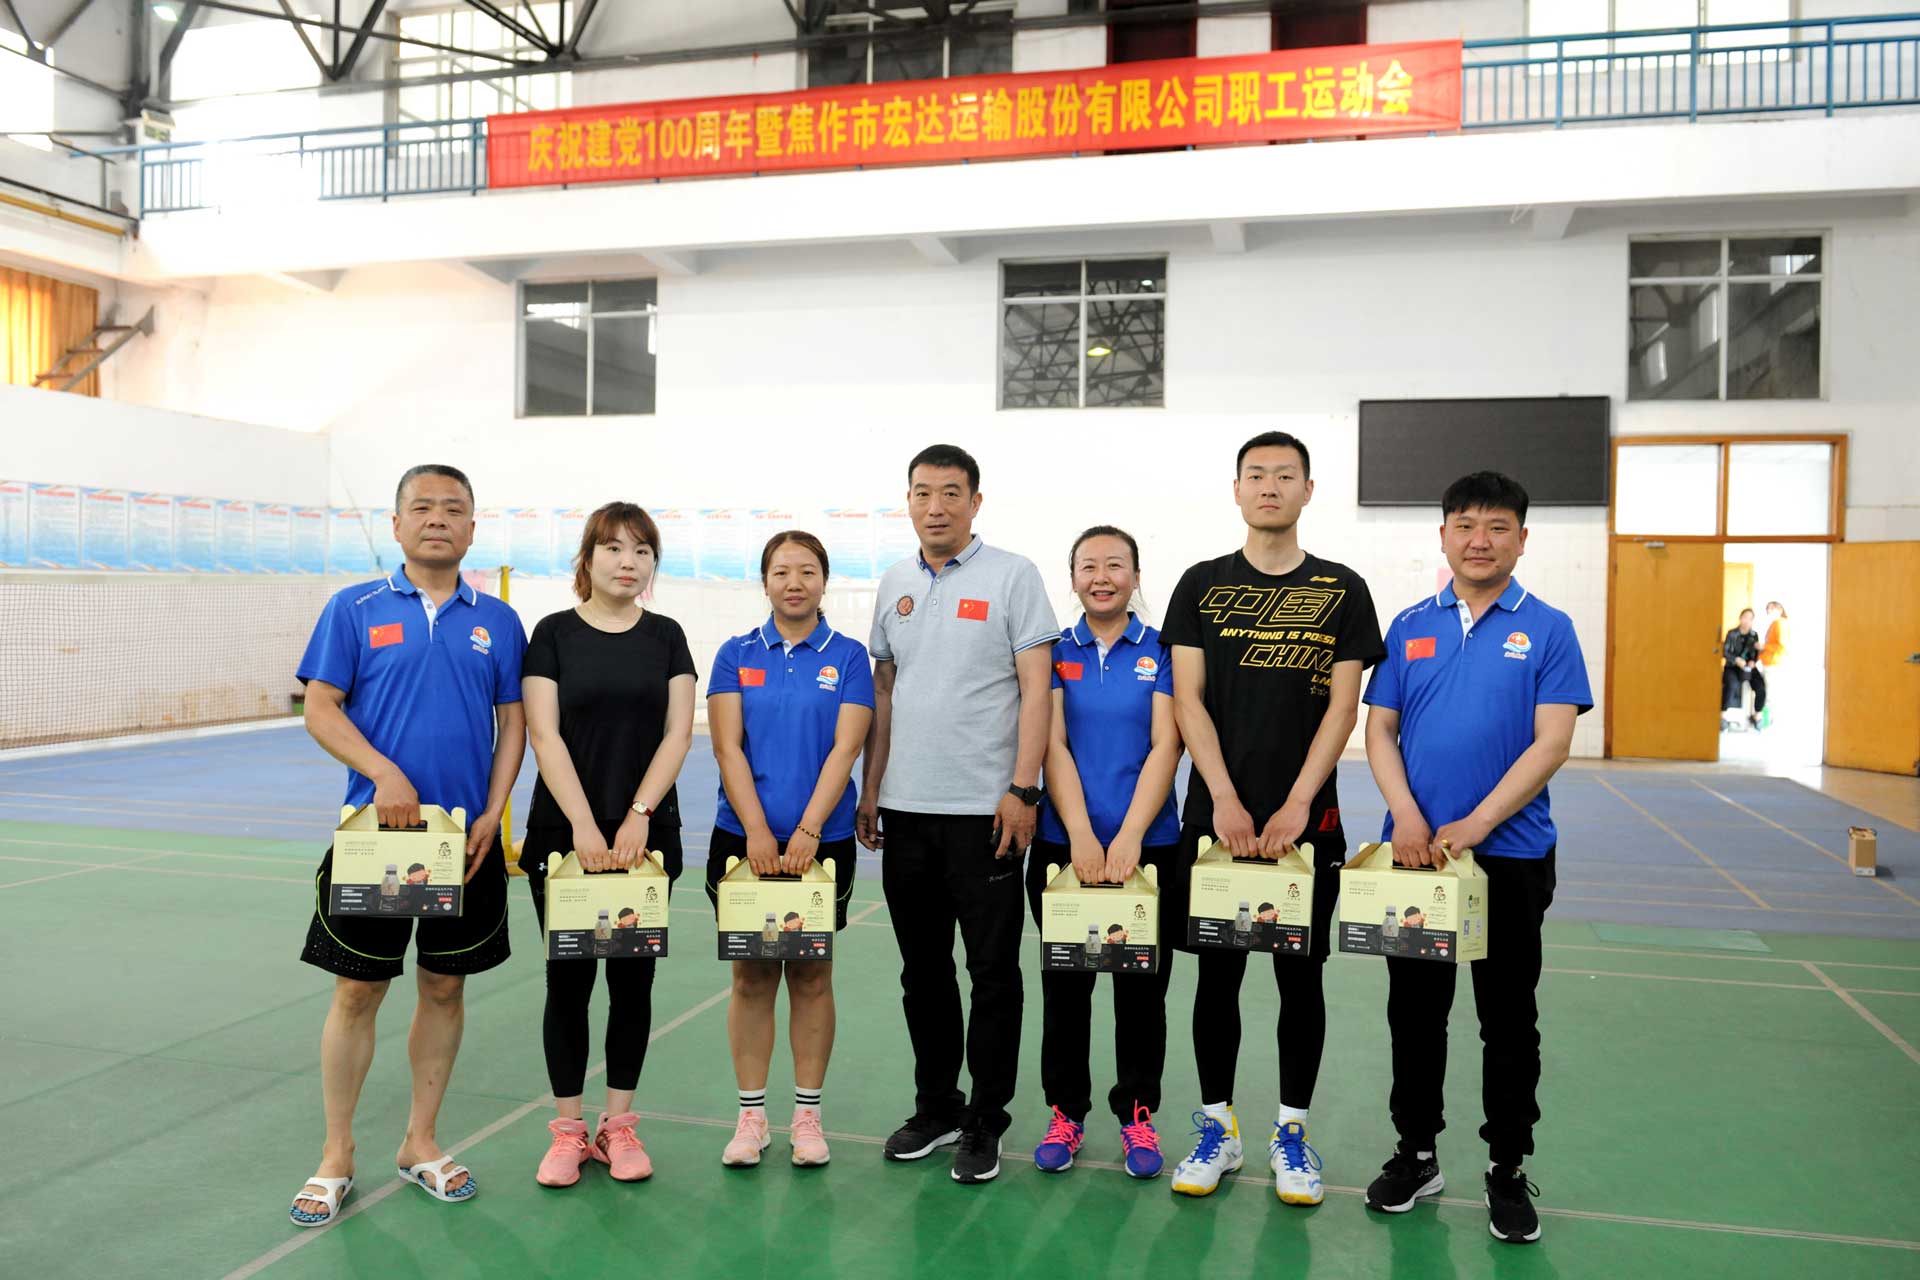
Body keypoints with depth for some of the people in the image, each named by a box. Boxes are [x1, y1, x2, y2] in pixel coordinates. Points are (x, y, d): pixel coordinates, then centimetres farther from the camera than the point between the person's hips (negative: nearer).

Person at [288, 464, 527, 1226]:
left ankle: (420, 1143, 27)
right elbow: (320, 710, -3)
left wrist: (492, 816, -5)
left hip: (467, 840, 2)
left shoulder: (498, 621, 6)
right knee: (356, 992, 4)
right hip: (374, 833, -2)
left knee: (444, 989, 11)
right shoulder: (355, 609, 1)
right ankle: (336, 1156, 20)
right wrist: (383, 772, -18)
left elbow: (512, 724, 6)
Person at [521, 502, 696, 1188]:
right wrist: (583, 826, -15)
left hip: (647, 836, 2)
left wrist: (639, 815, -12)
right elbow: (545, 735, -7)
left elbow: (677, 732, 0)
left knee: (633, 979, 8)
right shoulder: (554, 633, 0)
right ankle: (568, 1129, 18)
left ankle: (618, 1124, 21)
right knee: (569, 979, 5)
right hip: (562, 835, -2)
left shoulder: (666, 636, 6)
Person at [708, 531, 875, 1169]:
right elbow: (727, 747, -3)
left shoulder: (847, 656, 1)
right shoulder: (737, 654, 5)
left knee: (812, 975, 7)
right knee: (752, 975, 7)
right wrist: (757, 831, -14)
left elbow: (845, 749, -7)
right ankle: (751, 1116, 17)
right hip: (744, 837, 1)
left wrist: (807, 831, -16)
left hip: (822, 839, -1)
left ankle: (808, 1114, 18)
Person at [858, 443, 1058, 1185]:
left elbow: (1036, 690, -8)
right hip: (905, 810, 5)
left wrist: (1022, 791, -15)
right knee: (923, 969, 14)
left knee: (992, 971, 4)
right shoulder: (894, 586, 12)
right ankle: (936, 1108, 29)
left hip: (985, 810, -5)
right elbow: (884, 692, 15)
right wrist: (871, 790, 11)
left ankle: (985, 1124, 17)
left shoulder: (1012, 577, -4)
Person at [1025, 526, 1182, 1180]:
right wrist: (1081, 836, -16)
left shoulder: (1161, 652, 1)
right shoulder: (1056, 653, 4)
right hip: (1064, 844, 1)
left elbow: (1164, 746, -8)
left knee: (1141, 986, 8)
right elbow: (1053, 746, -4)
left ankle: (1137, 1115, 24)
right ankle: (1066, 1111, 25)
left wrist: (1129, 837, -18)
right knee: (1065, 985, 9)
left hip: (1147, 847, -1)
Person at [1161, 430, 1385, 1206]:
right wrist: (1225, 800, -12)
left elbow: (1342, 709, -2)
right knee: (1217, 974, 8)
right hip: (1216, 815, 1)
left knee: (1301, 976, 8)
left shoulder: (1342, 591, 4)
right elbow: (1188, 699, -1)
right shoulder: (1202, 584, 5)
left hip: (1305, 819, 0)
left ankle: (1291, 1134, 22)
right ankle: (1216, 1128, 22)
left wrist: (1296, 806, -12)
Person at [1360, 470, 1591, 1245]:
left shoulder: (1546, 629, -3)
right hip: (1414, 852, 3)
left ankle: (1510, 1171, 24)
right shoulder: (1410, 628, 5)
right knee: (1415, 1011, 12)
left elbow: (1551, 743, -10)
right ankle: (1416, 1153, 27)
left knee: (1508, 1020, 9)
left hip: (1510, 853, -2)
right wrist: (1405, 812, -13)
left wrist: (1476, 823, -18)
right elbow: (1380, 729, 3)